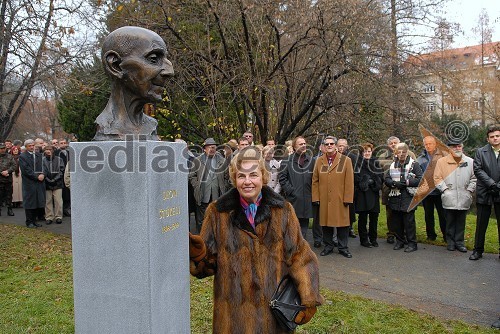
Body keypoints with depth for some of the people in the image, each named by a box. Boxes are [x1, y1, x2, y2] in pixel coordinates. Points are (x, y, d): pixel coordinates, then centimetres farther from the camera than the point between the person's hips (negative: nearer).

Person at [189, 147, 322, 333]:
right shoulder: (218, 212, -2)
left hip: (274, 308, 1)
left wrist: (308, 300, -11)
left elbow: (299, 256, -3)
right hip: (233, 310, 0)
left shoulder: (282, 211, -1)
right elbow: (210, 261, -2)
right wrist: (198, 251, -24)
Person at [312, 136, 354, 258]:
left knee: (342, 222, 4)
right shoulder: (319, 161, 8)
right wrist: (316, 197, 0)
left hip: (340, 199, -2)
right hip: (324, 199, 2)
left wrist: (347, 198, -8)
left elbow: (349, 181, -3)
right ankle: (328, 246, 21)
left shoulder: (346, 160, 1)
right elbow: (315, 180, 7)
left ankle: (343, 248, 17)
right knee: (325, 222, 8)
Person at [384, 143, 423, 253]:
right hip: (395, 199, 4)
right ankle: (399, 241, 24)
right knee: (396, 222, 10)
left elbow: (420, 179, -7)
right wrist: (395, 183, -10)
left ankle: (412, 243, 11)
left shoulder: (414, 164, -1)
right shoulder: (392, 165, 12)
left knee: (409, 222, -1)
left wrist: (407, 182, -14)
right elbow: (386, 179, 8)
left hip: (408, 198, -4)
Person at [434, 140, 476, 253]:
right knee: (450, 222, 7)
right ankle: (450, 242, 20)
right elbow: (437, 178, 0)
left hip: (464, 199, 1)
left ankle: (459, 242, 21)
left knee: (461, 222, 10)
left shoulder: (470, 162, 4)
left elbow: (474, 178, 8)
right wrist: (445, 189, -8)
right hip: (449, 199, -1)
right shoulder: (442, 161, 0)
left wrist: (469, 190, 0)